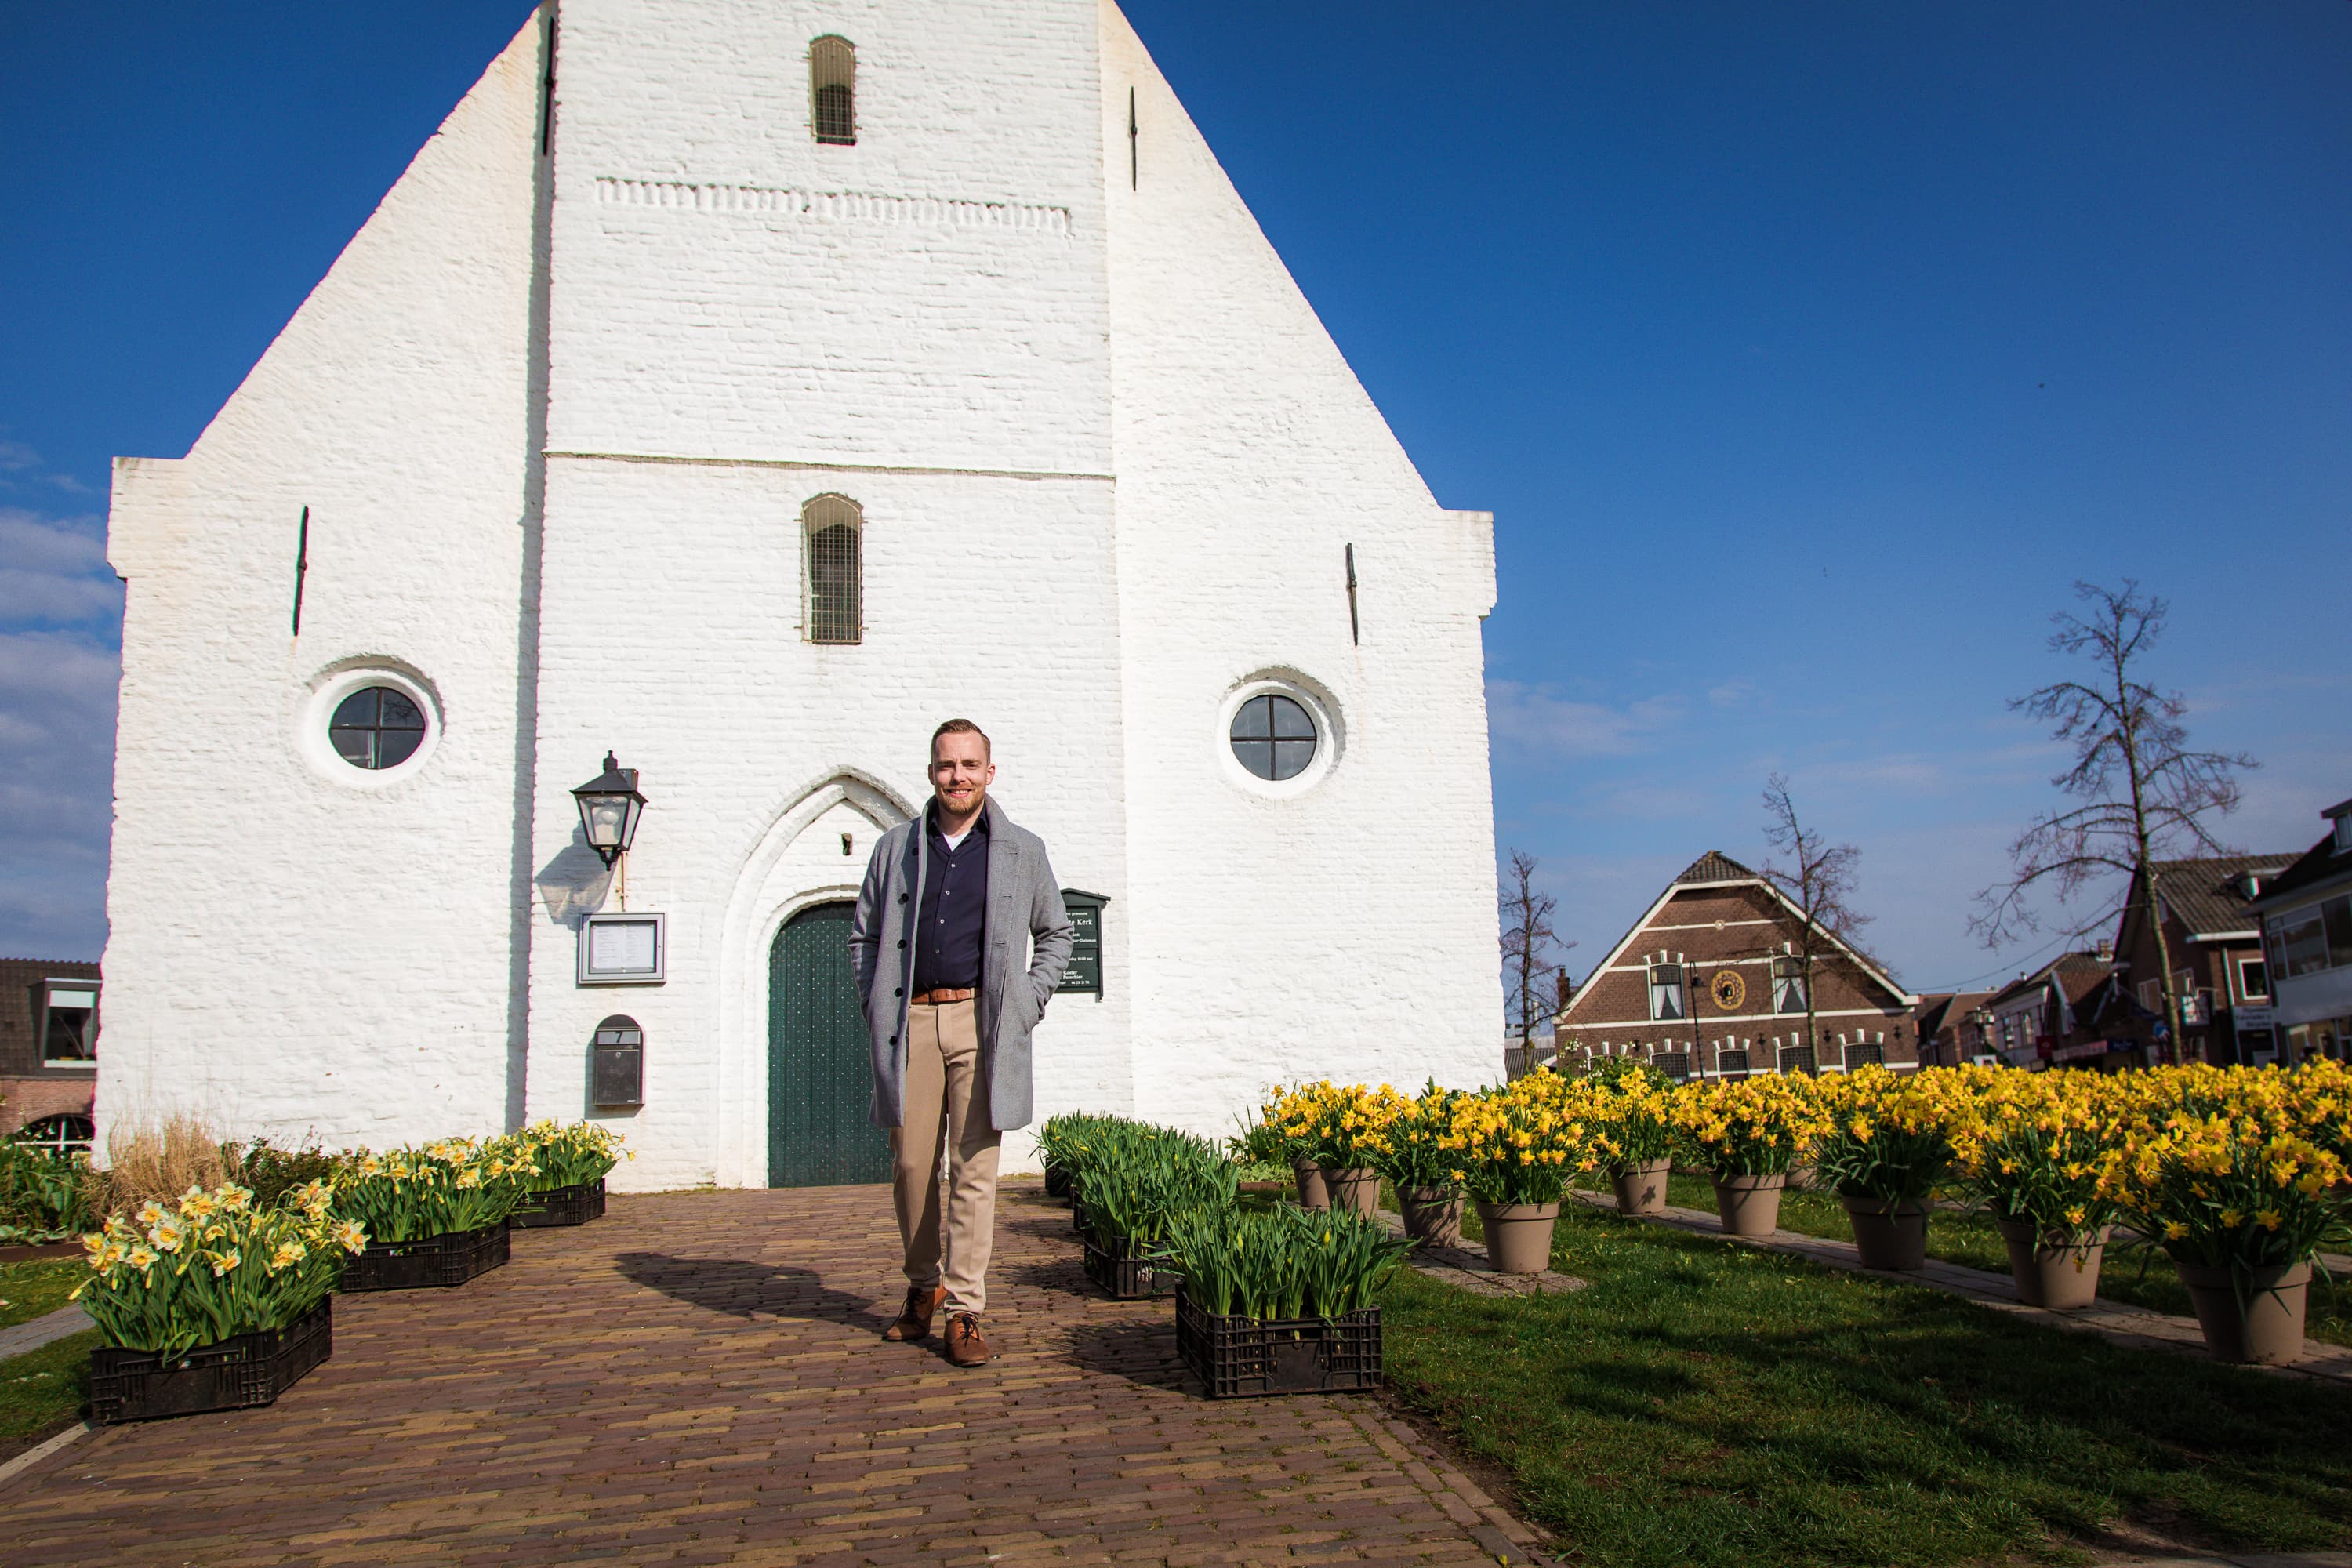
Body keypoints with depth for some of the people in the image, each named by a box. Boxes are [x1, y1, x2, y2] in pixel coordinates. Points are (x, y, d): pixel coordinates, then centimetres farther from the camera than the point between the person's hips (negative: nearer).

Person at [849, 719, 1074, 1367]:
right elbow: (863, 935, 18)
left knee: (973, 1170, -3)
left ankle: (964, 1310, 5)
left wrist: (1028, 1004, 7)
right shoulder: (896, 847, 12)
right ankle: (923, 1286, 26)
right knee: (910, 1165, 5)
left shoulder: (1022, 851, 9)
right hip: (911, 1024, 2)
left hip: (981, 1022, -1)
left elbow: (1055, 934, 19)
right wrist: (876, 1007, 7)